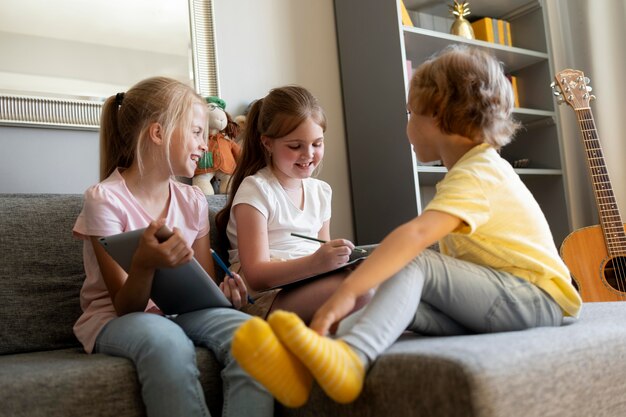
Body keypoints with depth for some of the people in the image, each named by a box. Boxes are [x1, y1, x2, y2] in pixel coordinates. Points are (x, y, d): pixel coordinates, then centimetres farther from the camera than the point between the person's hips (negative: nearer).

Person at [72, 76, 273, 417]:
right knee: (165, 340, -40)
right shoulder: (104, 199, -11)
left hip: (183, 311, 5)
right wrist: (144, 265, -36)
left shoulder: (193, 201, 7)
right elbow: (126, 307, -14)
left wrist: (224, 291, -13)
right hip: (116, 321, -4)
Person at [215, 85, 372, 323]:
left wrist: (339, 258, -3)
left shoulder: (321, 191, 17)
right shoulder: (256, 190, -4)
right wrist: (315, 263, -28)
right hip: (264, 299, -6)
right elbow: (256, 276, -12)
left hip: (314, 289, 7)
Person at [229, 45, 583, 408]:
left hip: (537, 300, -8)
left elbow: (416, 234, -33)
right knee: (398, 298, -16)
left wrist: (349, 291, -41)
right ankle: (309, 365, -36)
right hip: (506, 298, 8)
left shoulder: (477, 176, -16)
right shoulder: (482, 168, 17)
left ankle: (352, 356, -49)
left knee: (414, 265, -27)